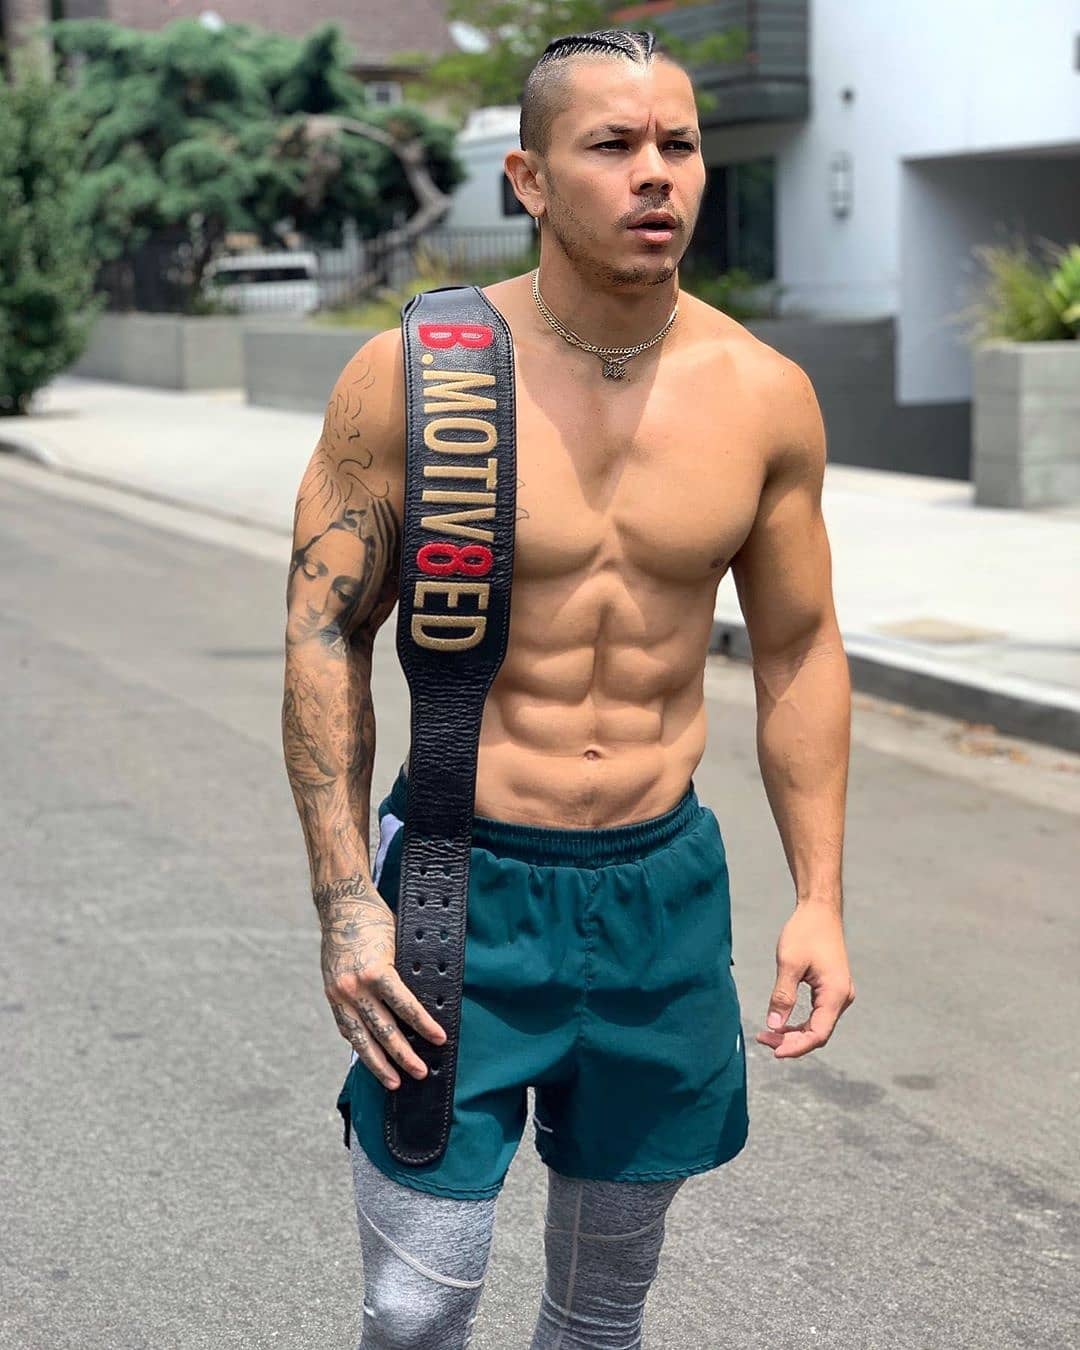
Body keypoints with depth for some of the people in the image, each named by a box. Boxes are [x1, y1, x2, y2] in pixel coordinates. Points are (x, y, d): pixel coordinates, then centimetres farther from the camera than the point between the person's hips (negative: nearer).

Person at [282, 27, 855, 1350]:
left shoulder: (764, 395, -2)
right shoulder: (413, 376, -10)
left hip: (664, 887, 3)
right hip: (463, 881, -3)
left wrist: (819, 895, 3)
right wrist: (346, 903, -11)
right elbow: (326, 631, -5)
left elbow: (799, 650, 8)